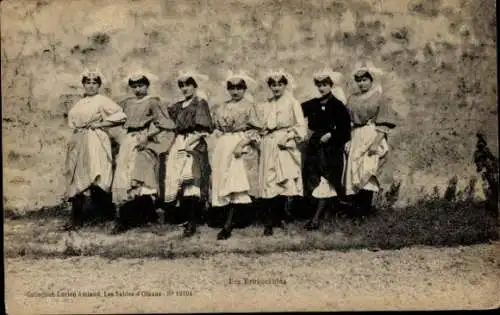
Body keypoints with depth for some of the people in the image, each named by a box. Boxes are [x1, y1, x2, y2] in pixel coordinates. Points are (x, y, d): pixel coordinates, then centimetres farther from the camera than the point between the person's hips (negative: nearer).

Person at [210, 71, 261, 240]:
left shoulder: (249, 106, 2)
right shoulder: (222, 108, 16)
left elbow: (254, 130, -5)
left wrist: (242, 143, -17)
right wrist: (218, 144, 8)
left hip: (242, 147, -5)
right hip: (223, 148, 5)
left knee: (236, 183, -15)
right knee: (224, 182, 0)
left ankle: (228, 224, -19)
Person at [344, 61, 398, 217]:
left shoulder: (379, 99, 0)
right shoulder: (353, 99, 13)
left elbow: (384, 125, -6)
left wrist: (376, 142, -16)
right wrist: (347, 140, 4)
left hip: (371, 138, -5)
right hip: (355, 139, 5)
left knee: (366, 171, -13)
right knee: (354, 171, 0)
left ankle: (365, 208, -8)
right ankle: (357, 207, 7)